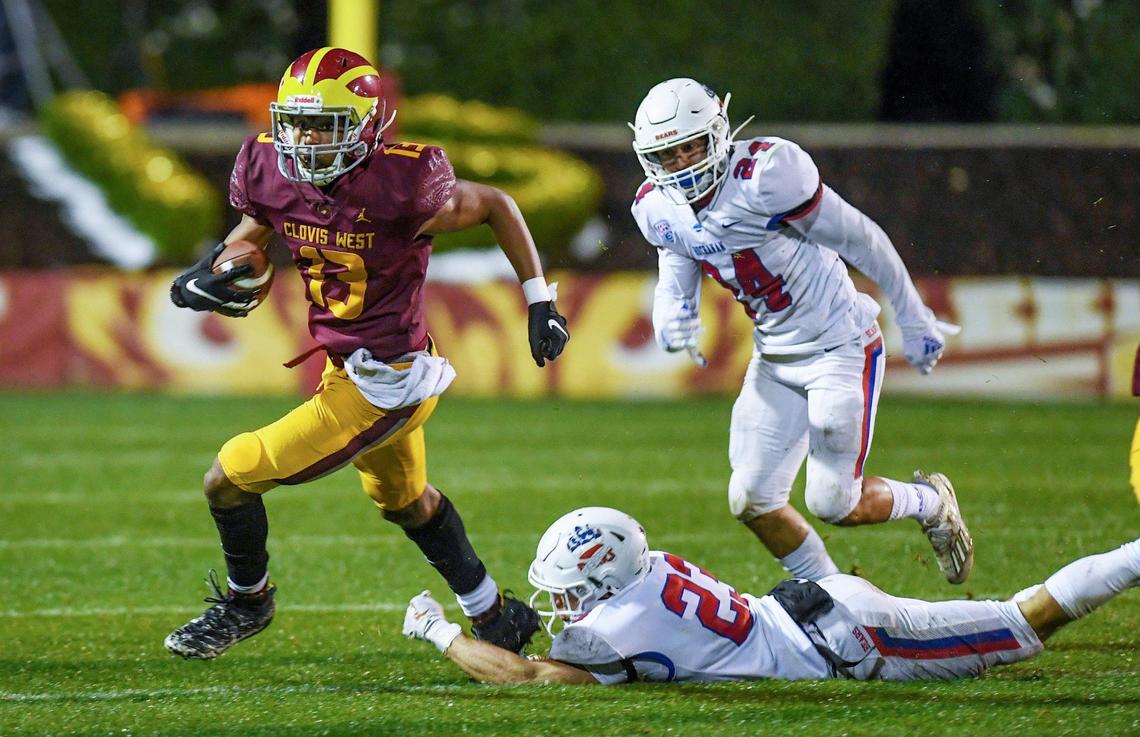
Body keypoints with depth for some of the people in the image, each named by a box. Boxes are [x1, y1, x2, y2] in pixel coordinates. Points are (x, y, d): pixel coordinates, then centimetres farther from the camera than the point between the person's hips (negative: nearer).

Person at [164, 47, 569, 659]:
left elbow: (497, 206, -9)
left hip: (384, 386, -7)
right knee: (407, 502, 29)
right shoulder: (272, 174, -11)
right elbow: (254, 225, 11)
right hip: (345, 370, 7)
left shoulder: (401, 186, -26)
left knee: (230, 478, -5)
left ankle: (247, 599, 23)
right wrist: (206, 277, -10)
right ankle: (496, 619, 48)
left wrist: (540, 303, -5)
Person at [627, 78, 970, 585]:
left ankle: (930, 503, 24)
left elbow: (862, 241, -16)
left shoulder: (765, 174, -25)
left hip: (840, 345, -7)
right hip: (775, 359, 7)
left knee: (834, 503, -6)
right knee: (751, 503, 1)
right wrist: (673, 320, -16)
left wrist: (914, 323, -7)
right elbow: (676, 282, 11)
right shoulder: (660, 210, -3)